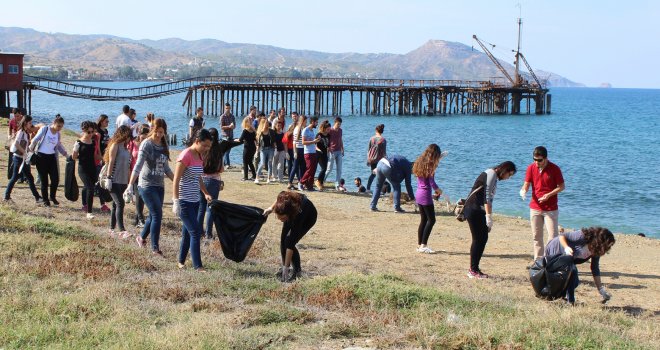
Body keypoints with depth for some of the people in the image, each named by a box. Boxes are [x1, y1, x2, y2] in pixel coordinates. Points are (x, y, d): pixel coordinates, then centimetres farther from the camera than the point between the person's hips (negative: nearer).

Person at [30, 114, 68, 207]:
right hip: (41, 157, -4)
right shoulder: (44, 129, -7)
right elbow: (35, 140, -2)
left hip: (52, 157, 4)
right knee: (44, 180, 0)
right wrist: (31, 149, -8)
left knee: (55, 179, -4)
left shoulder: (58, 134, 7)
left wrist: (66, 154, 7)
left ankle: (53, 197, 19)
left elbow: (59, 147, 17)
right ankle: (45, 200, 14)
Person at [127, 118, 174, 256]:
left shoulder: (163, 146, 9)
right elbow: (138, 166, -19)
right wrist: (130, 185, -27)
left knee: (154, 215, 13)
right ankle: (155, 247, -5)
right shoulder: (147, 144, -11)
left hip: (159, 185, 7)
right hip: (147, 185, -7)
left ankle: (141, 238, 36)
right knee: (157, 214, -12)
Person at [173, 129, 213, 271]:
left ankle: (181, 261, 25)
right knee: (195, 232, -9)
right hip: (184, 202, -8)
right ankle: (197, 266, -6)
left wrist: (206, 193, 8)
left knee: (188, 232, 14)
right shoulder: (186, 155, -16)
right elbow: (176, 180, -17)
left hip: (195, 201, 8)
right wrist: (176, 201, -22)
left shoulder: (200, 156, 9)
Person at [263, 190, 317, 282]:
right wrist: (271, 208, -8)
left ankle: (297, 270, 0)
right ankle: (285, 268, 7)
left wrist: (286, 267, -35)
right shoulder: (283, 200, -37)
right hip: (293, 214, 5)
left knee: (289, 242, -18)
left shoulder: (298, 213, -44)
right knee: (283, 240, -9)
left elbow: (291, 244, -38)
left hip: (308, 217, -5)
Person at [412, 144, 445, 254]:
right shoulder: (430, 165, -14)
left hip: (418, 194, 8)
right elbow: (432, 183, -16)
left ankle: (420, 245, 15)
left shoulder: (420, 162, 10)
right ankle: (423, 245, -9)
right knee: (431, 220, -3)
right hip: (426, 195, -8)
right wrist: (439, 190, 3)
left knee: (424, 220, 14)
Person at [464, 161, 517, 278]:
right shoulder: (491, 174, -11)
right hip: (473, 210, -10)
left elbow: (489, 198, 21)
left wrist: (489, 218, 18)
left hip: (478, 211, 10)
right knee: (478, 239, -6)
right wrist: (489, 216, -21)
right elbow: (487, 197, -19)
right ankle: (473, 270, -2)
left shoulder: (494, 176, 19)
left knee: (483, 238, 10)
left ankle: (474, 268, 13)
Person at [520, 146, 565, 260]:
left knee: (553, 236, -4)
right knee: (536, 237, 9)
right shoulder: (531, 168, -1)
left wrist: (548, 195, -18)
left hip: (551, 209, -4)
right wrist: (523, 191, -21)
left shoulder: (554, 169, -10)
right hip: (535, 207, 4)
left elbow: (562, 186, -5)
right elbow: (526, 184, 3)